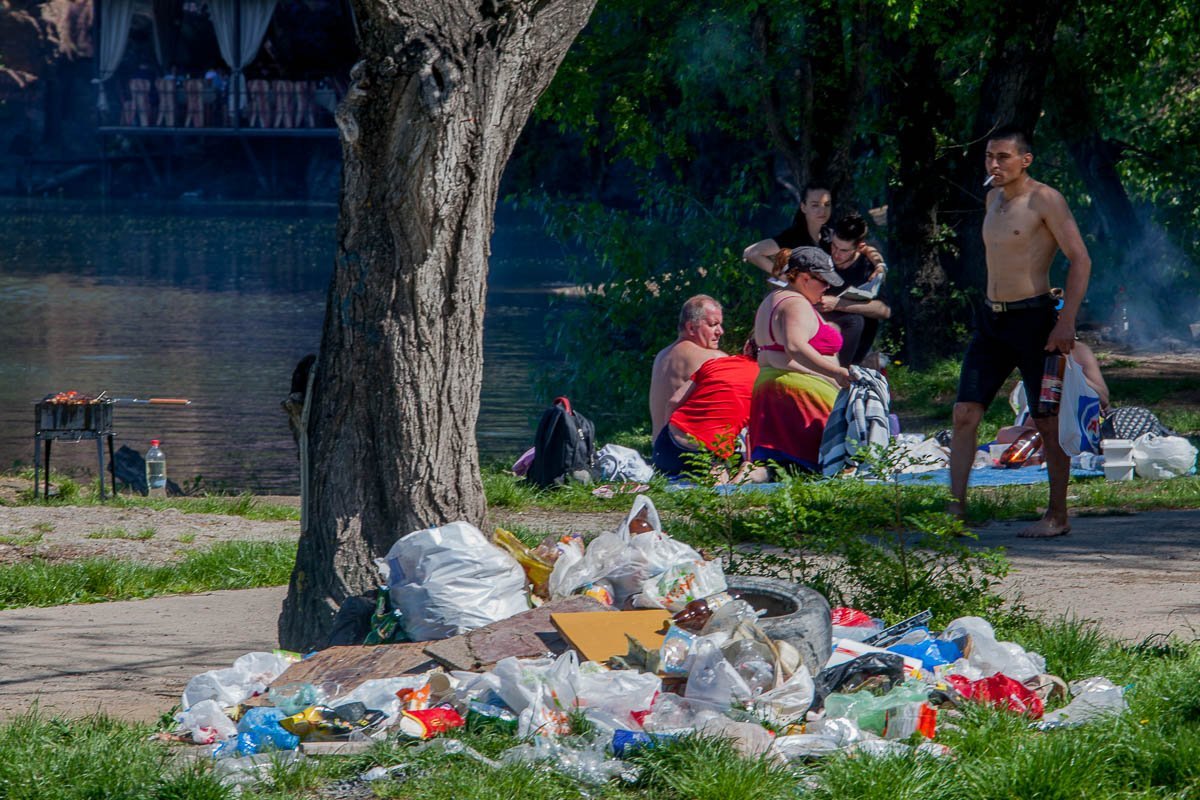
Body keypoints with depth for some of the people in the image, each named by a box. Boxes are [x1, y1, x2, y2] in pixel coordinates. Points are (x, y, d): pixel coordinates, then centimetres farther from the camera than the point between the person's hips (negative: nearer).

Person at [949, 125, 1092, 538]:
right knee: (964, 414, -3)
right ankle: (956, 509, -2)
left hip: (1033, 318, -7)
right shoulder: (994, 199, 13)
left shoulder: (1045, 200, -10)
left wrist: (1066, 322, -20)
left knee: (1048, 421, 0)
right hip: (991, 320, 7)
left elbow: (1080, 260, -14)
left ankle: (1057, 516, 9)